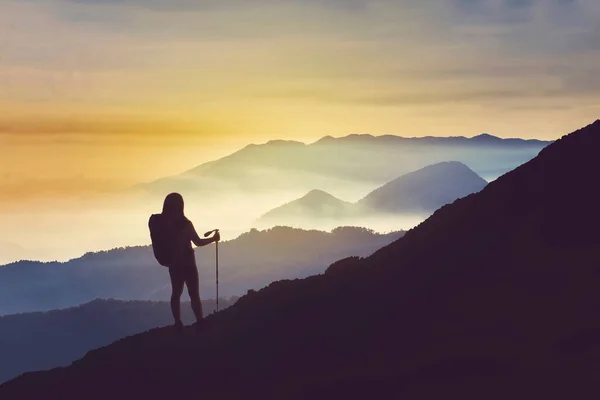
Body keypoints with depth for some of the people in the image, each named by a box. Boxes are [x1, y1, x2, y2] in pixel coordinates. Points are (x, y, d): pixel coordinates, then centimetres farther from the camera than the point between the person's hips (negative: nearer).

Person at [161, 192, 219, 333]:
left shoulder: (163, 223, -7)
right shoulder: (185, 224, -18)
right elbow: (198, 242, -9)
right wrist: (214, 238, 6)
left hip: (173, 263, 4)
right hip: (186, 262, -4)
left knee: (176, 292, 13)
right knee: (194, 293, 4)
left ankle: (178, 324, 14)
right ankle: (200, 322, 7)